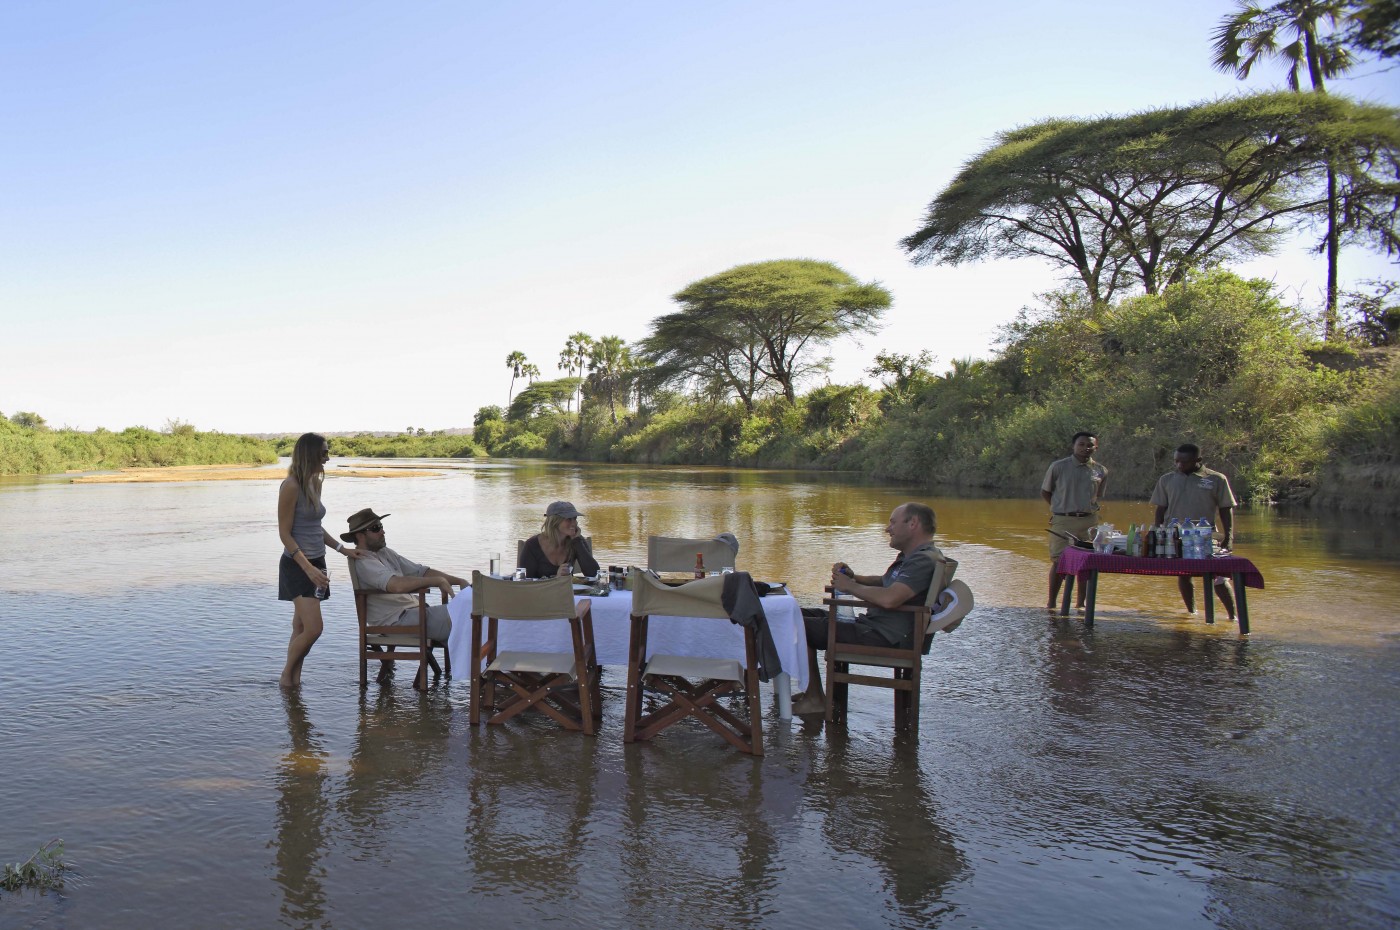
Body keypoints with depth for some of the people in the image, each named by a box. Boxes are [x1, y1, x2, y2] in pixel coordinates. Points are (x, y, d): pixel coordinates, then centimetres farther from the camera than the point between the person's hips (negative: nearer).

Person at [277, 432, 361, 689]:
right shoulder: (291, 486, -15)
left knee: (301, 628, 11)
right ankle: (287, 674, 9)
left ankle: (294, 681, 18)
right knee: (313, 628, -12)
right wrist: (307, 567, -22)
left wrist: (343, 549, 15)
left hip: (315, 563, 8)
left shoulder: (314, 482, 10)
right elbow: (285, 533, -15)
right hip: (297, 565, -8)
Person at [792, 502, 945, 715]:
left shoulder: (925, 560, -19)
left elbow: (889, 598, -31)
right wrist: (854, 577, 9)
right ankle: (812, 691, 13)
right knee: (802, 615, 14)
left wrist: (850, 586, -15)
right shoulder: (912, 556, 17)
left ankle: (814, 699, -3)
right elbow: (885, 582, 29)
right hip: (873, 625, 11)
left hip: (884, 638, -11)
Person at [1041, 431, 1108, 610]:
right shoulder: (1058, 467, -1)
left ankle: (1081, 602, 16)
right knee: (1059, 562, -2)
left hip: (1089, 521, 3)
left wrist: (1091, 509, 9)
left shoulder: (1101, 471, 7)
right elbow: (1045, 491, 8)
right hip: (1062, 521, -3)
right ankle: (1051, 603, 6)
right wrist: (1062, 508, 4)